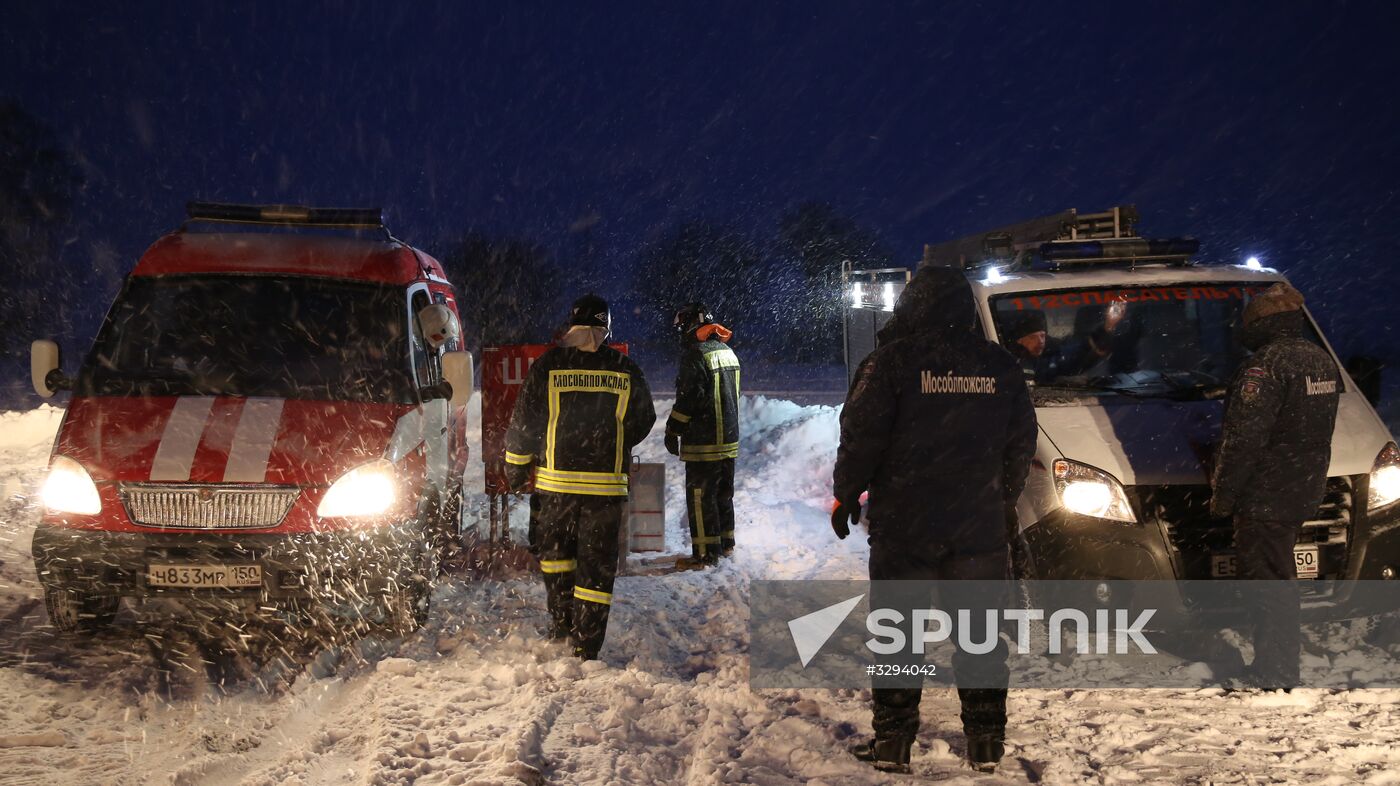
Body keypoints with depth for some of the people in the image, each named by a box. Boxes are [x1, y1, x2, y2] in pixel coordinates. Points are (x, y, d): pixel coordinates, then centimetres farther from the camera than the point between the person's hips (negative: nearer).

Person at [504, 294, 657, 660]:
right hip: (607, 484, 1)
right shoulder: (625, 370, 0)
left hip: (555, 480, 0)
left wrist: (516, 470, 10)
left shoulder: (548, 365, -4)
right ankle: (587, 646, 4)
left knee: (554, 550, 19)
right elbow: (643, 421, 10)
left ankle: (562, 624, 17)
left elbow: (524, 423, -2)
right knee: (598, 563, 5)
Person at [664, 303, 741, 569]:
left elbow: (688, 398, -19)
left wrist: (673, 431, -11)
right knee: (723, 492, 20)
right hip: (729, 438, 9)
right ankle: (726, 542, 31)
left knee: (700, 496, -4)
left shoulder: (696, 355, -16)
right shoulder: (728, 352, 11)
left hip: (703, 442, -9)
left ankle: (705, 553, -4)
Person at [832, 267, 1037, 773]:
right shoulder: (1001, 367, 6)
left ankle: (892, 743, 6)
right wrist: (1001, 502, 24)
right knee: (980, 634, 11)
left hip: (903, 526, -3)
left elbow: (861, 435, -8)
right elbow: (1021, 446, 12)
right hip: (980, 527, 3)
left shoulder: (893, 361, -7)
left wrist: (845, 494, 5)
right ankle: (986, 743, 13)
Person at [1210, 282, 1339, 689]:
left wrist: (1223, 493, -14)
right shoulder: (1322, 361, 11)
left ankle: (1277, 671, -1)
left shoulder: (1267, 365, -20)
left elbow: (1244, 438, -22)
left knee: (1267, 579, -3)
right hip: (1306, 491, 10)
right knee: (1277, 575, 19)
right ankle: (1274, 661, 27)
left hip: (1266, 497, -10)